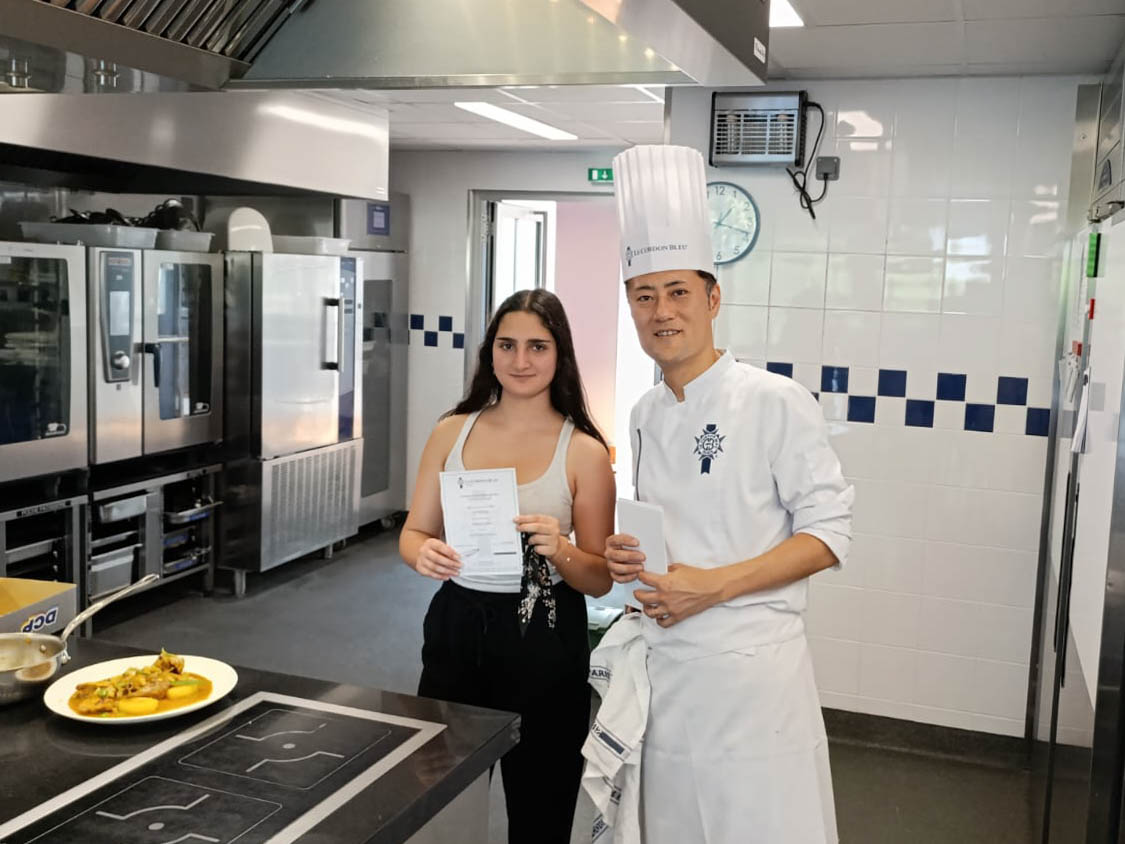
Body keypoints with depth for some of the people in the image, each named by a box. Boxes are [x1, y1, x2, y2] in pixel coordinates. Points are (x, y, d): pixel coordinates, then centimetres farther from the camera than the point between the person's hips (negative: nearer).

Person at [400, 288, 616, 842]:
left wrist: (559, 551, -23)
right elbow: (413, 532, 7)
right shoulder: (451, 432, 2)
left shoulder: (584, 451, -7)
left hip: (545, 642, -2)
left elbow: (600, 580, -3)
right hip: (456, 629, 3)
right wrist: (423, 554, -15)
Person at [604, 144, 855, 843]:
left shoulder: (775, 402, -11)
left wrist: (712, 584, -19)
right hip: (664, 662, 6)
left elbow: (829, 534, -12)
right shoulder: (645, 416, 8)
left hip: (752, 661, -6)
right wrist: (629, 557, -3)